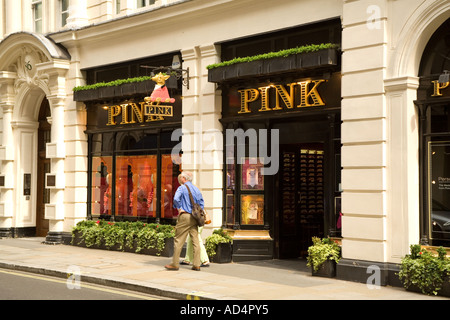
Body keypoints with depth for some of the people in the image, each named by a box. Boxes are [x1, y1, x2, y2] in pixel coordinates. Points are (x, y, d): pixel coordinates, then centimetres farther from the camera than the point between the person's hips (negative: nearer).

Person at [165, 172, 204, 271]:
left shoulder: (182, 188, -5)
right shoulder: (196, 189, 15)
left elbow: (176, 199, -21)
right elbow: (201, 203, 16)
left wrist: (179, 208, -7)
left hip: (185, 216, -6)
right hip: (194, 217, 6)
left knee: (179, 240, 0)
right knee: (195, 241, 5)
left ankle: (175, 264, 2)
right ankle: (197, 264, 4)